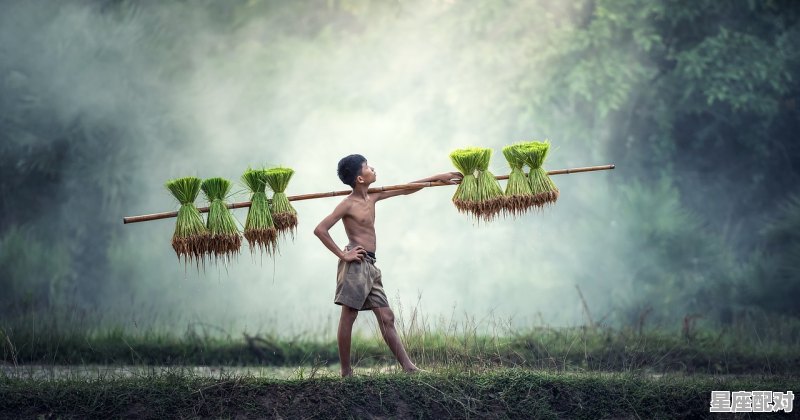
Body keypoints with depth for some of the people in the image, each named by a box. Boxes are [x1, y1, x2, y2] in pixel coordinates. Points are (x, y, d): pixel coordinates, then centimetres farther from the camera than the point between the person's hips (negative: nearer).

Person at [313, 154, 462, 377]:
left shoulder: (372, 197, 14)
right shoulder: (348, 204, -9)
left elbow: (405, 190, 22)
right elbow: (320, 229, -14)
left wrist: (438, 178, 23)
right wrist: (342, 254, -15)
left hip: (370, 266, 8)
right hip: (356, 264, -8)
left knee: (386, 318, 3)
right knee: (348, 317, -4)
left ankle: (408, 367, 0)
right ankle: (346, 372, -2)